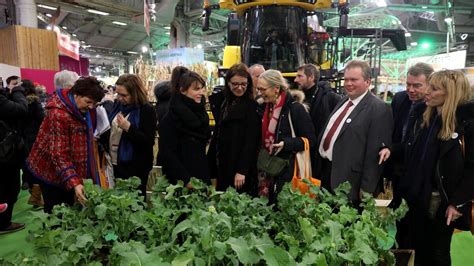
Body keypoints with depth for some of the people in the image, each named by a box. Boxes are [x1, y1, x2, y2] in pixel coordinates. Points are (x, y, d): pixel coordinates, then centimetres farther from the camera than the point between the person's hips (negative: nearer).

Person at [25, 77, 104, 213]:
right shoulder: (59, 115, -27)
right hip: (51, 171, -7)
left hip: (75, 168, 7)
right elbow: (59, 154, -30)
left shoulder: (84, 109, -1)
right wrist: (74, 183, -38)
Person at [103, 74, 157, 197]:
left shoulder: (146, 110, -14)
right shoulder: (118, 105, 6)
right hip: (115, 164, 7)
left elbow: (149, 142, -19)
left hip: (135, 167, -7)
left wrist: (128, 127, -29)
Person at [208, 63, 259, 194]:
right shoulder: (226, 104, 12)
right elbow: (217, 136, 13)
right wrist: (211, 166, 10)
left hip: (241, 169, -7)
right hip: (223, 167, 7)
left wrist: (242, 170, -19)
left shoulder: (252, 106, -9)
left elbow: (251, 141, -14)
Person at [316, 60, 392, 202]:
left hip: (348, 182, -7)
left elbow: (374, 150, -17)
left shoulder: (378, 108, -15)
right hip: (324, 169, 8)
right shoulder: (343, 101, 11)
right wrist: (319, 166, 16)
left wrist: (366, 188, -17)